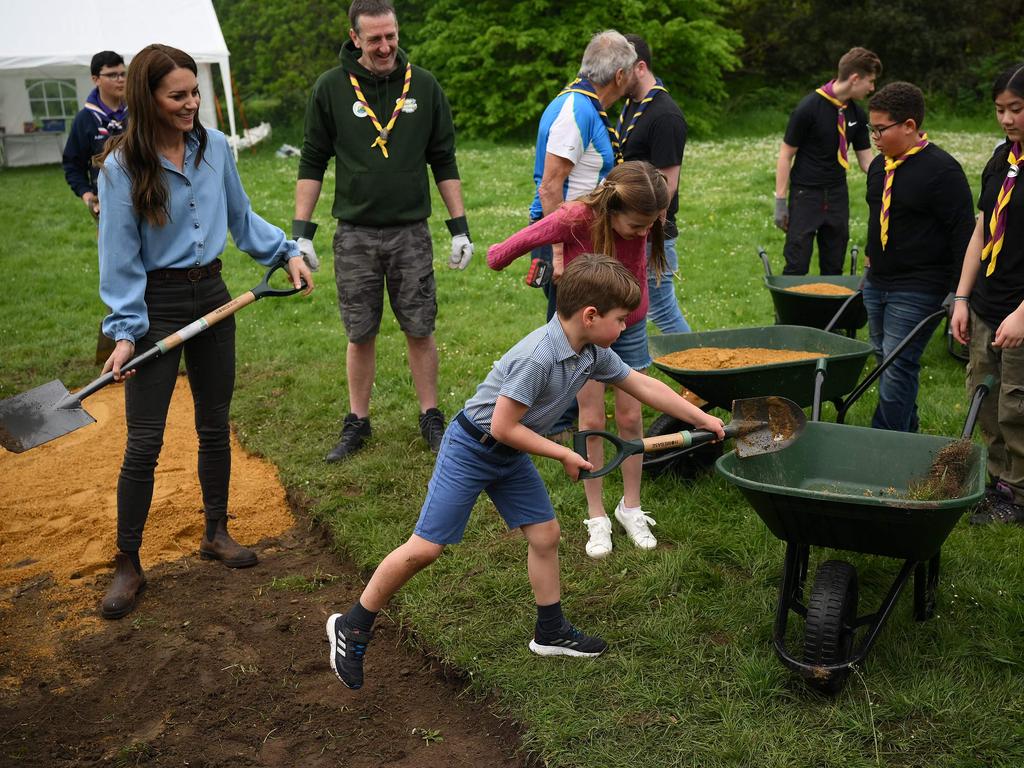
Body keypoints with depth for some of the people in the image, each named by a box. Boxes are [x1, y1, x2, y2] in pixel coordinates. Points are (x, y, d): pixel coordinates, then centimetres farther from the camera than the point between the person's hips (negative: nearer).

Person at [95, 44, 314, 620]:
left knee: (216, 425, 15)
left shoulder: (215, 147, -2)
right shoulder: (122, 167, -14)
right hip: (157, 305, -4)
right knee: (144, 442, -2)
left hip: (212, 296, 5)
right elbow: (120, 257, -11)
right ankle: (128, 565, 14)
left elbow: (242, 216, 13)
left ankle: (217, 533, 34)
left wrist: (287, 251, 2)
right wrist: (125, 332, -15)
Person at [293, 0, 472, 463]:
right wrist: (302, 234, -2)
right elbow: (312, 163, 4)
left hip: (411, 233, 1)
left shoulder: (423, 86, 3)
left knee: (420, 331, 5)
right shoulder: (331, 88, 0)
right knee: (360, 335, 7)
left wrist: (459, 228, 3)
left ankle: (430, 418, 20)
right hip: (354, 234, 0)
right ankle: (358, 422, 22)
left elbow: (444, 161, 8)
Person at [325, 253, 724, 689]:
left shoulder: (593, 353, -4)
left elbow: (645, 386, 7)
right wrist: (564, 455, -16)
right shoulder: (538, 357, -31)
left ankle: (551, 633, 27)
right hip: (470, 449, -8)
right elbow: (504, 427, -27)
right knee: (426, 547, -5)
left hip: (510, 456, 9)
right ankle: (351, 628, 11)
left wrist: (704, 420, 12)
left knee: (544, 533, 9)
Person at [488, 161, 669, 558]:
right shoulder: (575, 220, -31)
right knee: (592, 420, 2)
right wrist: (498, 255, 2)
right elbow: (523, 241, -15)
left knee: (630, 417, 7)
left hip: (629, 325, 3)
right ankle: (596, 516, 16)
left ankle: (631, 508, 24)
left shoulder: (642, 221, -19)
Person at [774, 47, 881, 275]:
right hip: (805, 195, -6)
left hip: (838, 195, 6)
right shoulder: (809, 108, -13)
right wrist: (780, 202, -11)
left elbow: (866, 159, 10)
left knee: (833, 268, 9)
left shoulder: (857, 115, 5)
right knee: (796, 266, -6)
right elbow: (786, 154, -9)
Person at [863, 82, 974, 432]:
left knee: (897, 368, -7)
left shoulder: (941, 170, -15)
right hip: (877, 282, 8)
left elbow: (963, 233, -14)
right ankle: (906, 432, 30)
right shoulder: (879, 166, 9)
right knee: (886, 361, 15)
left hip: (917, 291, -8)